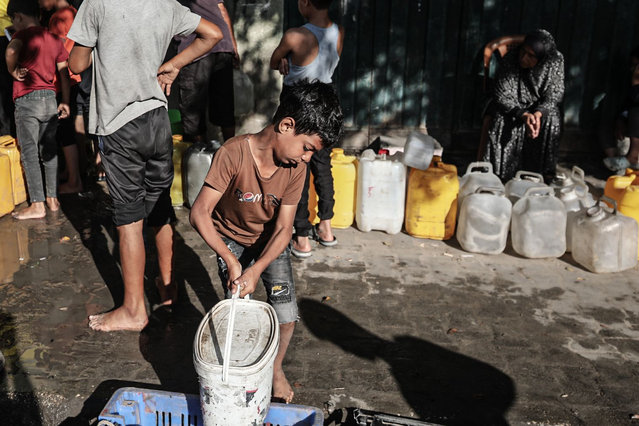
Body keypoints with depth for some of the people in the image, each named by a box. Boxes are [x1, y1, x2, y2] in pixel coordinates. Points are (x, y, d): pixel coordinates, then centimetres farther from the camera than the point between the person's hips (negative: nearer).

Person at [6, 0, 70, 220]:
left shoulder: (23, 34, -7)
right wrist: (65, 101, 16)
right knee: (49, 151, 12)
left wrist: (13, 71, -13)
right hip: (50, 100, 6)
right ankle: (53, 199, 16)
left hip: (27, 100, -6)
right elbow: (64, 72, 12)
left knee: (29, 153, -2)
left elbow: (11, 50, -30)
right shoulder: (54, 39, 13)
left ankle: (37, 205, -1)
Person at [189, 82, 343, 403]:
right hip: (231, 239, -2)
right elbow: (200, 213, -27)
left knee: (286, 316, -8)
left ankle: (276, 367, 22)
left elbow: (283, 228, -18)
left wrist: (256, 269, -31)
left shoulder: (295, 168, -20)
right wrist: (231, 261, -29)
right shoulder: (233, 154, -31)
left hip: (271, 242, 2)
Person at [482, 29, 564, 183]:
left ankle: (545, 171, -14)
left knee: (552, 119, -29)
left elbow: (553, 96, -15)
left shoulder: (555, 60, -20)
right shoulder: (510, 60, -24)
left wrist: (538, 113, -37)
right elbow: (502, 97, -20)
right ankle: (501, 173, -17)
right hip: (512, 105, -1)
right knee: (503, 122, -31)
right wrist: (524, 115, -37)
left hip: (541, 105, 1)